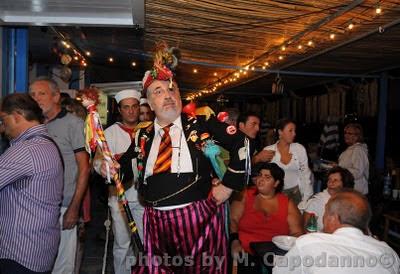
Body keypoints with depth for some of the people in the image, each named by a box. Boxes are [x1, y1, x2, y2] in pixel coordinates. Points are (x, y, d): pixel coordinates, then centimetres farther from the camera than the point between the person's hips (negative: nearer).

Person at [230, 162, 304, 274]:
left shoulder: (287, 204, 14)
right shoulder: (245, 195, 11)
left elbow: (297, 234, 10)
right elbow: (233, 220, 4)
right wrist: (234, 241, -11)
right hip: (246, 255, -1)